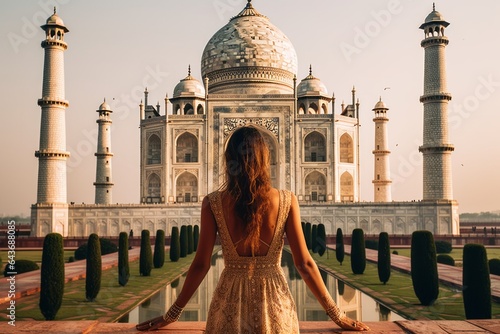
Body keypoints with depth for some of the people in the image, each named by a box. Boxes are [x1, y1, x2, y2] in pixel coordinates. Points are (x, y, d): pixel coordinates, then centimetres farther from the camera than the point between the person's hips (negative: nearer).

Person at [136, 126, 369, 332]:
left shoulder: (213, 204, -9)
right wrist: (337, 314, 3)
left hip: (230, 304, 0)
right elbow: (304, 264, -7)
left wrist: (171, 315, 5)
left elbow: (200, 265, -6)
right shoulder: (287, 201, -9)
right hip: (274, 303, 0)